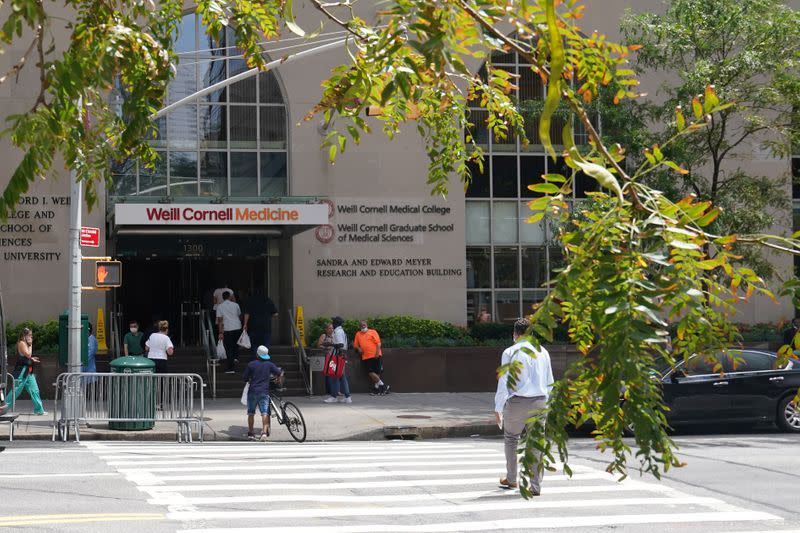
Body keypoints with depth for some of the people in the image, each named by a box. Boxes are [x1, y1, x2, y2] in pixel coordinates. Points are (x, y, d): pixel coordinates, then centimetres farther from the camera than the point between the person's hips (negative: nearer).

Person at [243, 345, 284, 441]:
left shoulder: (251, 364, -1)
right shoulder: (269, 365, 3)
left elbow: (244, 378, 2)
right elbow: (280, 374, 7)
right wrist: (279, 383, 25)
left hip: (252, 391, 0)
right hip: (264, 392, 0)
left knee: (251, 413, 11)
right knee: (265, 413, -2)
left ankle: (250, 433, 13)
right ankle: (264, 432, -18)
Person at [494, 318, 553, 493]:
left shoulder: (510, 352, -5)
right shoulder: (543, 352, 9)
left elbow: (504, 382, -8)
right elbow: (549, 382, 14)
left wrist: (498, 408, -6)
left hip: (518, 401, -3)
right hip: (540, 402, 3)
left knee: (511, 438, 17)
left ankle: (511, 479, 27)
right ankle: (535, 486, 0)